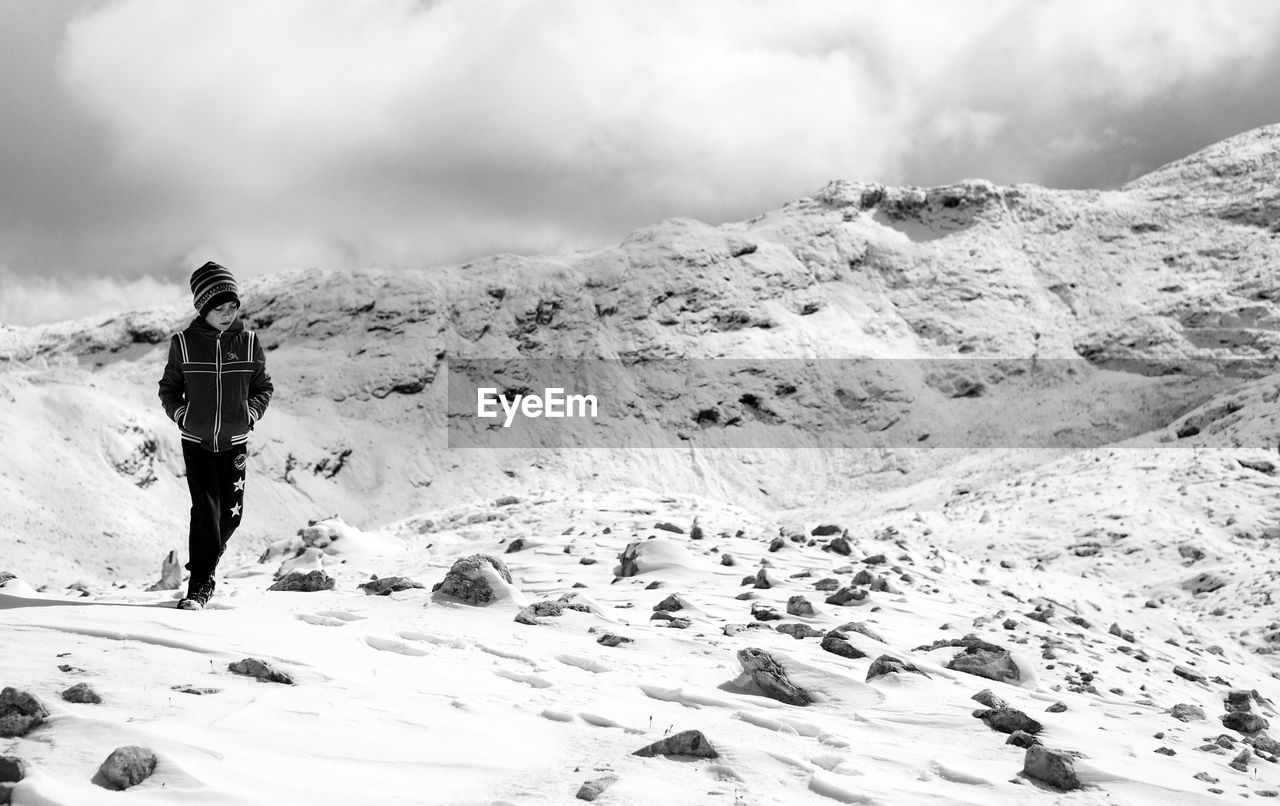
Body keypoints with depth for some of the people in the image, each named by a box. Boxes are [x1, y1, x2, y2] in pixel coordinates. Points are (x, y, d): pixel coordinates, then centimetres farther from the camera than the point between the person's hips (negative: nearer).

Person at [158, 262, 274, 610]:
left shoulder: (249, 343, -2)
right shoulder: (184, 343, -4)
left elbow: (263, 387, 9)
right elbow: (168, 389, 7)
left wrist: (250, 413, -4)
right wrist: (182, 414, -6)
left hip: (235, 442, 2)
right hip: (196, 441, -2)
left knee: (230, 514, 4)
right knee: (205, 512, -10)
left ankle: (206, 563, 29)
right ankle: (200, 585, -5)